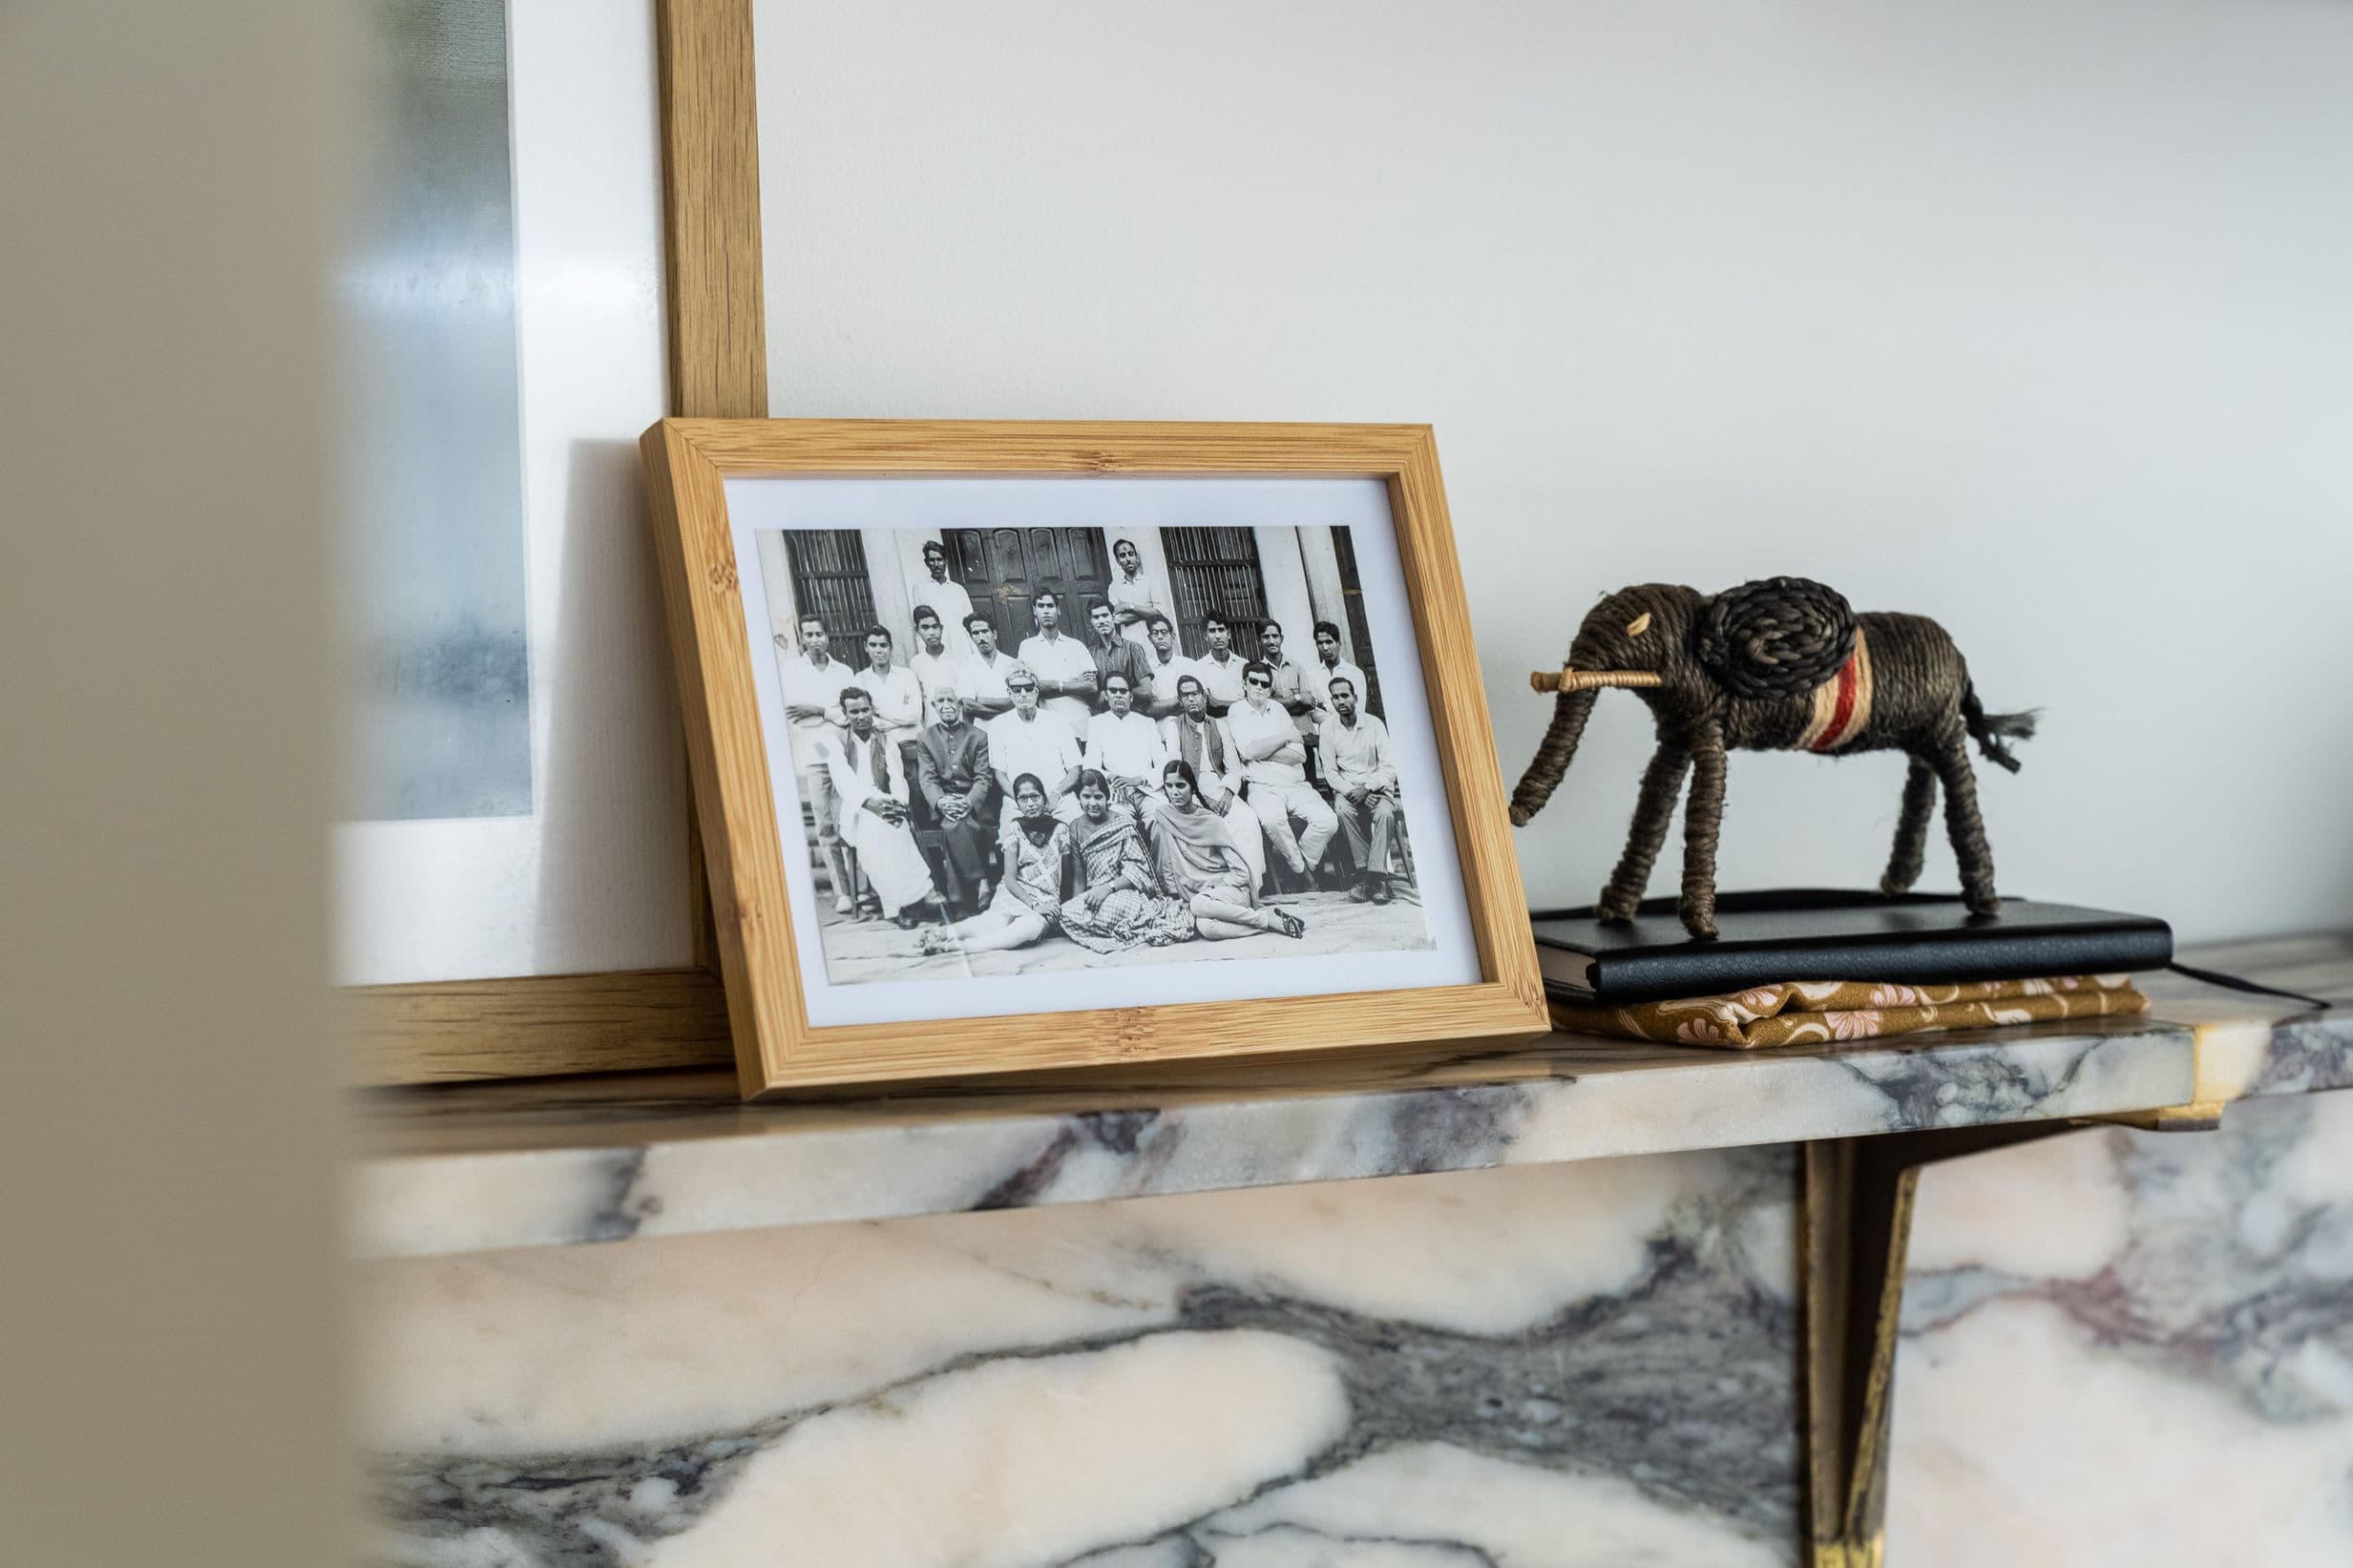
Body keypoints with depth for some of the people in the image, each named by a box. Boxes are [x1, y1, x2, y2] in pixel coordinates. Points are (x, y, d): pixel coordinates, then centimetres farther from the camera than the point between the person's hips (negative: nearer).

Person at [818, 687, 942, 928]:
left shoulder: (887, 743, 12)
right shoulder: (835, 742, 5)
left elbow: (897, 779, -2)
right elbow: (844, 779, -12)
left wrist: (899, 804, -26)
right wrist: (869, 802, -32)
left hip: (883, 803, 2)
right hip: (853, 811, -2)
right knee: (875, 827, -35)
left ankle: (895, 906, -34)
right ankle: (919, 890, -33)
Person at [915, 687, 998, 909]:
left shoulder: (977, 737, 10)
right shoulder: (925, 738, 14)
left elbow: (983, 778, 1)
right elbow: (926, 778, 3)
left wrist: (968, 802, -20)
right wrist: (941, 801, -18)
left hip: (974, 804, -1)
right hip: (943, 802, 1)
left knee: (954, 827, -33)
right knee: (953, 824, -34)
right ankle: (980, 881, -31)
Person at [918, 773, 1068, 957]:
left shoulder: (1060, 829, 5)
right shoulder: (1015, 828, 3)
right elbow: (1010, 879, -2)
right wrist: (1033, 905, -16)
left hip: (1047, 901, 0)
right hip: (1014, 894, 0)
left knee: (1032, 926, -39)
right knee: (999, 925, -39)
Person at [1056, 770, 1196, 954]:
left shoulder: (1123, 823, 1)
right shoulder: (1076, 829, 12)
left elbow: (1137, 871, -8)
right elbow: (1078, 876, 8)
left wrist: (1108, 887, -22)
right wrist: (1077, 901, -9)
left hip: (1125, 890, -5)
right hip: (1092, 895, 5)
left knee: (1112, 907, -41)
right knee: (1067, 912, -29)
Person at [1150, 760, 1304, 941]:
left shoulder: (1211, 821, 0)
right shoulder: (1162, 823, 5)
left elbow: (1240, 871, -1)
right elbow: (1165, 872, 9)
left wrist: (1212, 890, -11)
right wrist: (1175, 897, -4)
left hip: (1233, 889, -1)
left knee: (1199, 904, -39)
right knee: (1203, 926, -37)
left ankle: (1269, 918, -23)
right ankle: (1269, 919, -25)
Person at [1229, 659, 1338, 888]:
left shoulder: (1278, 711, 17)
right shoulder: (1237, 712, 8)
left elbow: (1300, 755, 5)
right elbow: (1247, 751, -10)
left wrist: (1262, 753, -5)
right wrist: (1285, 737, -2)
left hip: (1295, 785, 4)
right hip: (1262, 787, -4)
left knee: (1328, 821, -22)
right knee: (1272, 818, -38)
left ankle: (1297, 859, 2)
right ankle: (1302, 870, -15)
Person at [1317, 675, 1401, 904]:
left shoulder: (1374, 724, 1)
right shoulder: (1327, 728, 3)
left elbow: (1389, 767, -2)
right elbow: (1330, 771, 1)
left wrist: (1367, 788, -17)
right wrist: (1351, 792, -15)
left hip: (1376, 786, 0)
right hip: (1345, 788, 1)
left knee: (1385, 813, -33)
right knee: (1343, 810, -34)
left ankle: (1376, 875, -32)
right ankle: (1364, 871, -29)